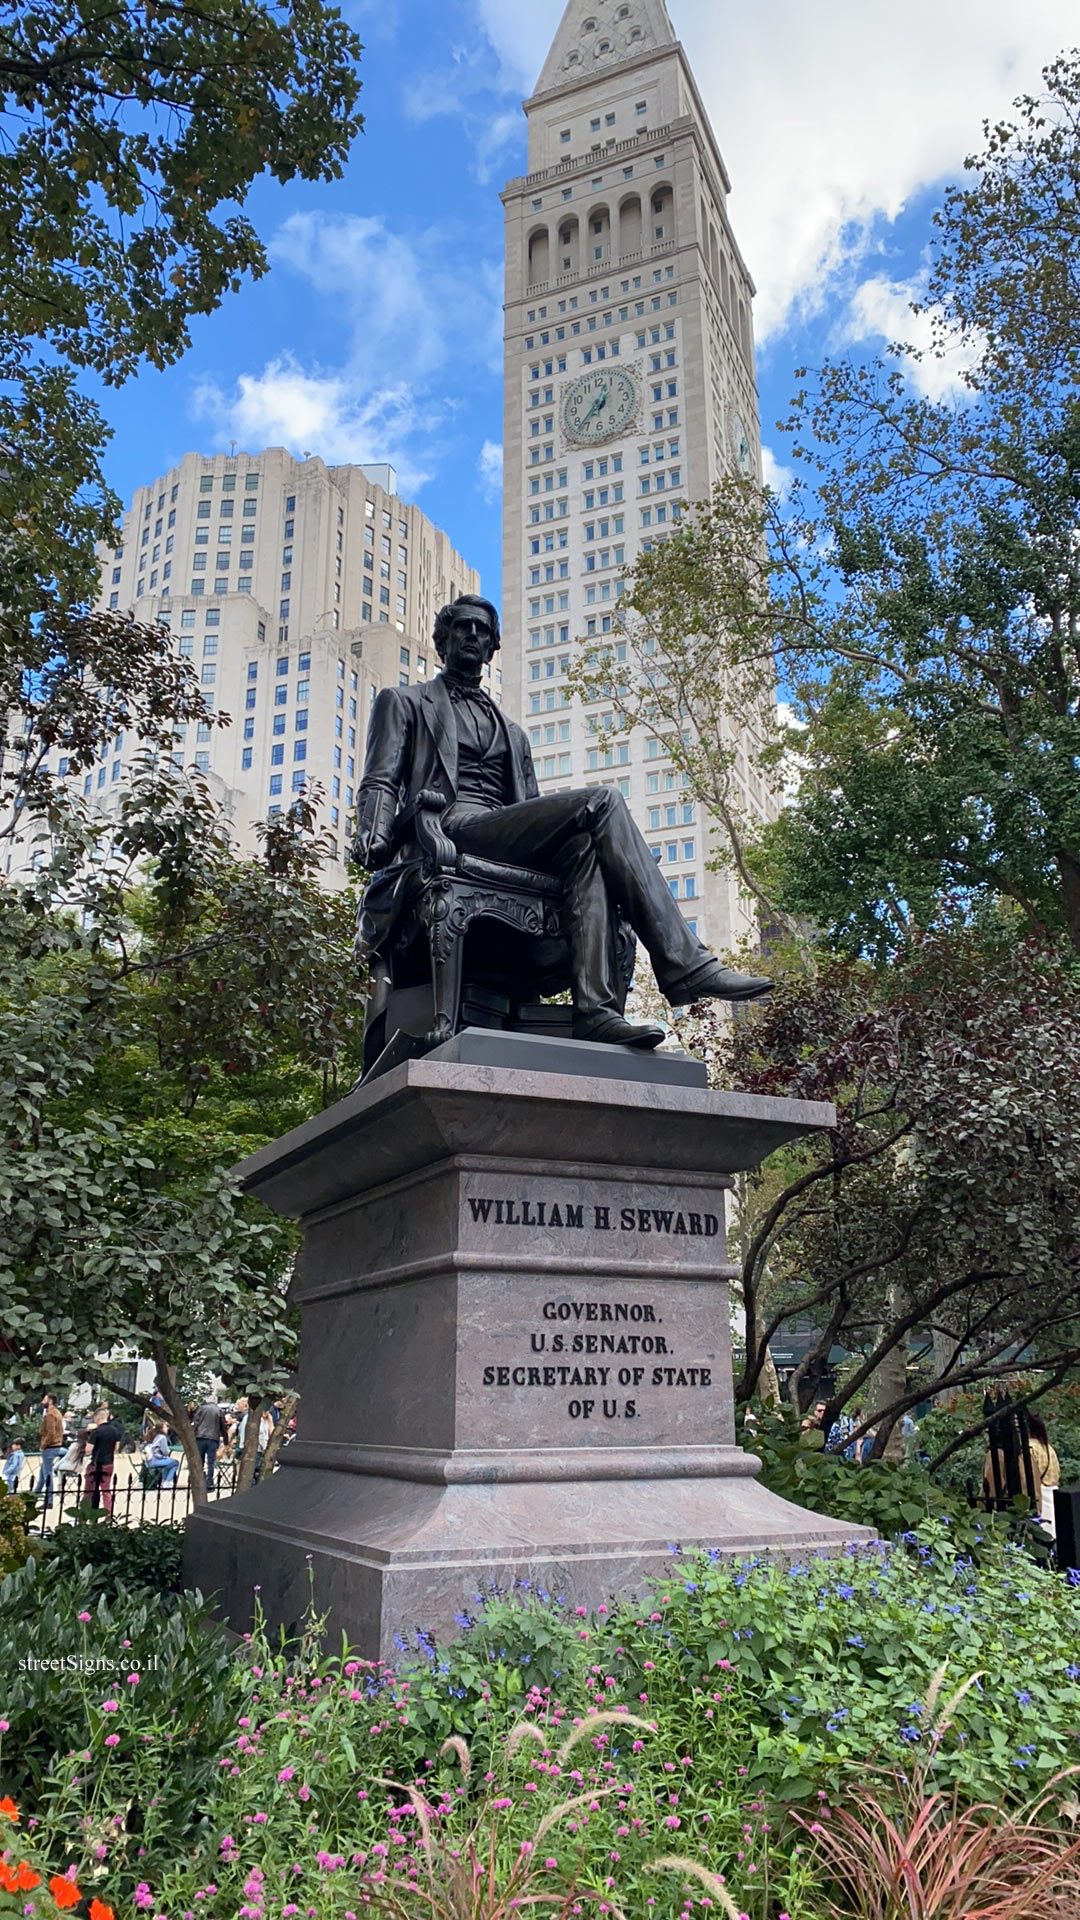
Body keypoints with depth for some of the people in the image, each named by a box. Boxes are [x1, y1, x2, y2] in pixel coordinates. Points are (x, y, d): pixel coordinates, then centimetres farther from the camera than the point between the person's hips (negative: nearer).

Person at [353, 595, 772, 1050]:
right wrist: (372, 840, -15)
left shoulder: (513, 734, 34)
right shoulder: (403, 702, 22)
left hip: (511, 836, 5)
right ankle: (684, 964, -29)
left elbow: (533, 811, 24)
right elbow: (380, 783, 6)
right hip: (454, 828, -5)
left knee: (584, 845, -31)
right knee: (602, 801, -23)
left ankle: (595, 1006, -43)